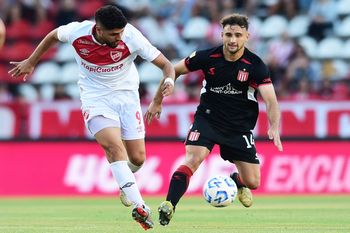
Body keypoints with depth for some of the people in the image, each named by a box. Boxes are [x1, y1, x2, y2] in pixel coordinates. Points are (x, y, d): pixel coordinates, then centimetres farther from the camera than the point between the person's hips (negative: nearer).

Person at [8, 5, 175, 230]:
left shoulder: (132, 37, -23)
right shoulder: (77, 32, -20)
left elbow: (165, 64, -16)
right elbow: (53, 36, 5)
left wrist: (169, 80, -38)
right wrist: (30, 62, 12)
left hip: (126, 95, 1)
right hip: (95, 98, -1)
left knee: (137, 158, 0)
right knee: (114, 146, -25)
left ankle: (125, 179, 38)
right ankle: (139, 206, -33)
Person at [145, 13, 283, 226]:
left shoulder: (255, 65, -15)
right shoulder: (207, 57, -13)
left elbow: (271, 101, -20)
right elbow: (174, 71, 3)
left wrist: (274, 127, -39)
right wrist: (157, 101, 9)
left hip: (240, 126, 1)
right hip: (208, 118, -1)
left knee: (253, 182, 1)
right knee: (193, 160, -27)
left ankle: (236, 180, 38)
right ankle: (168, 207, -27)